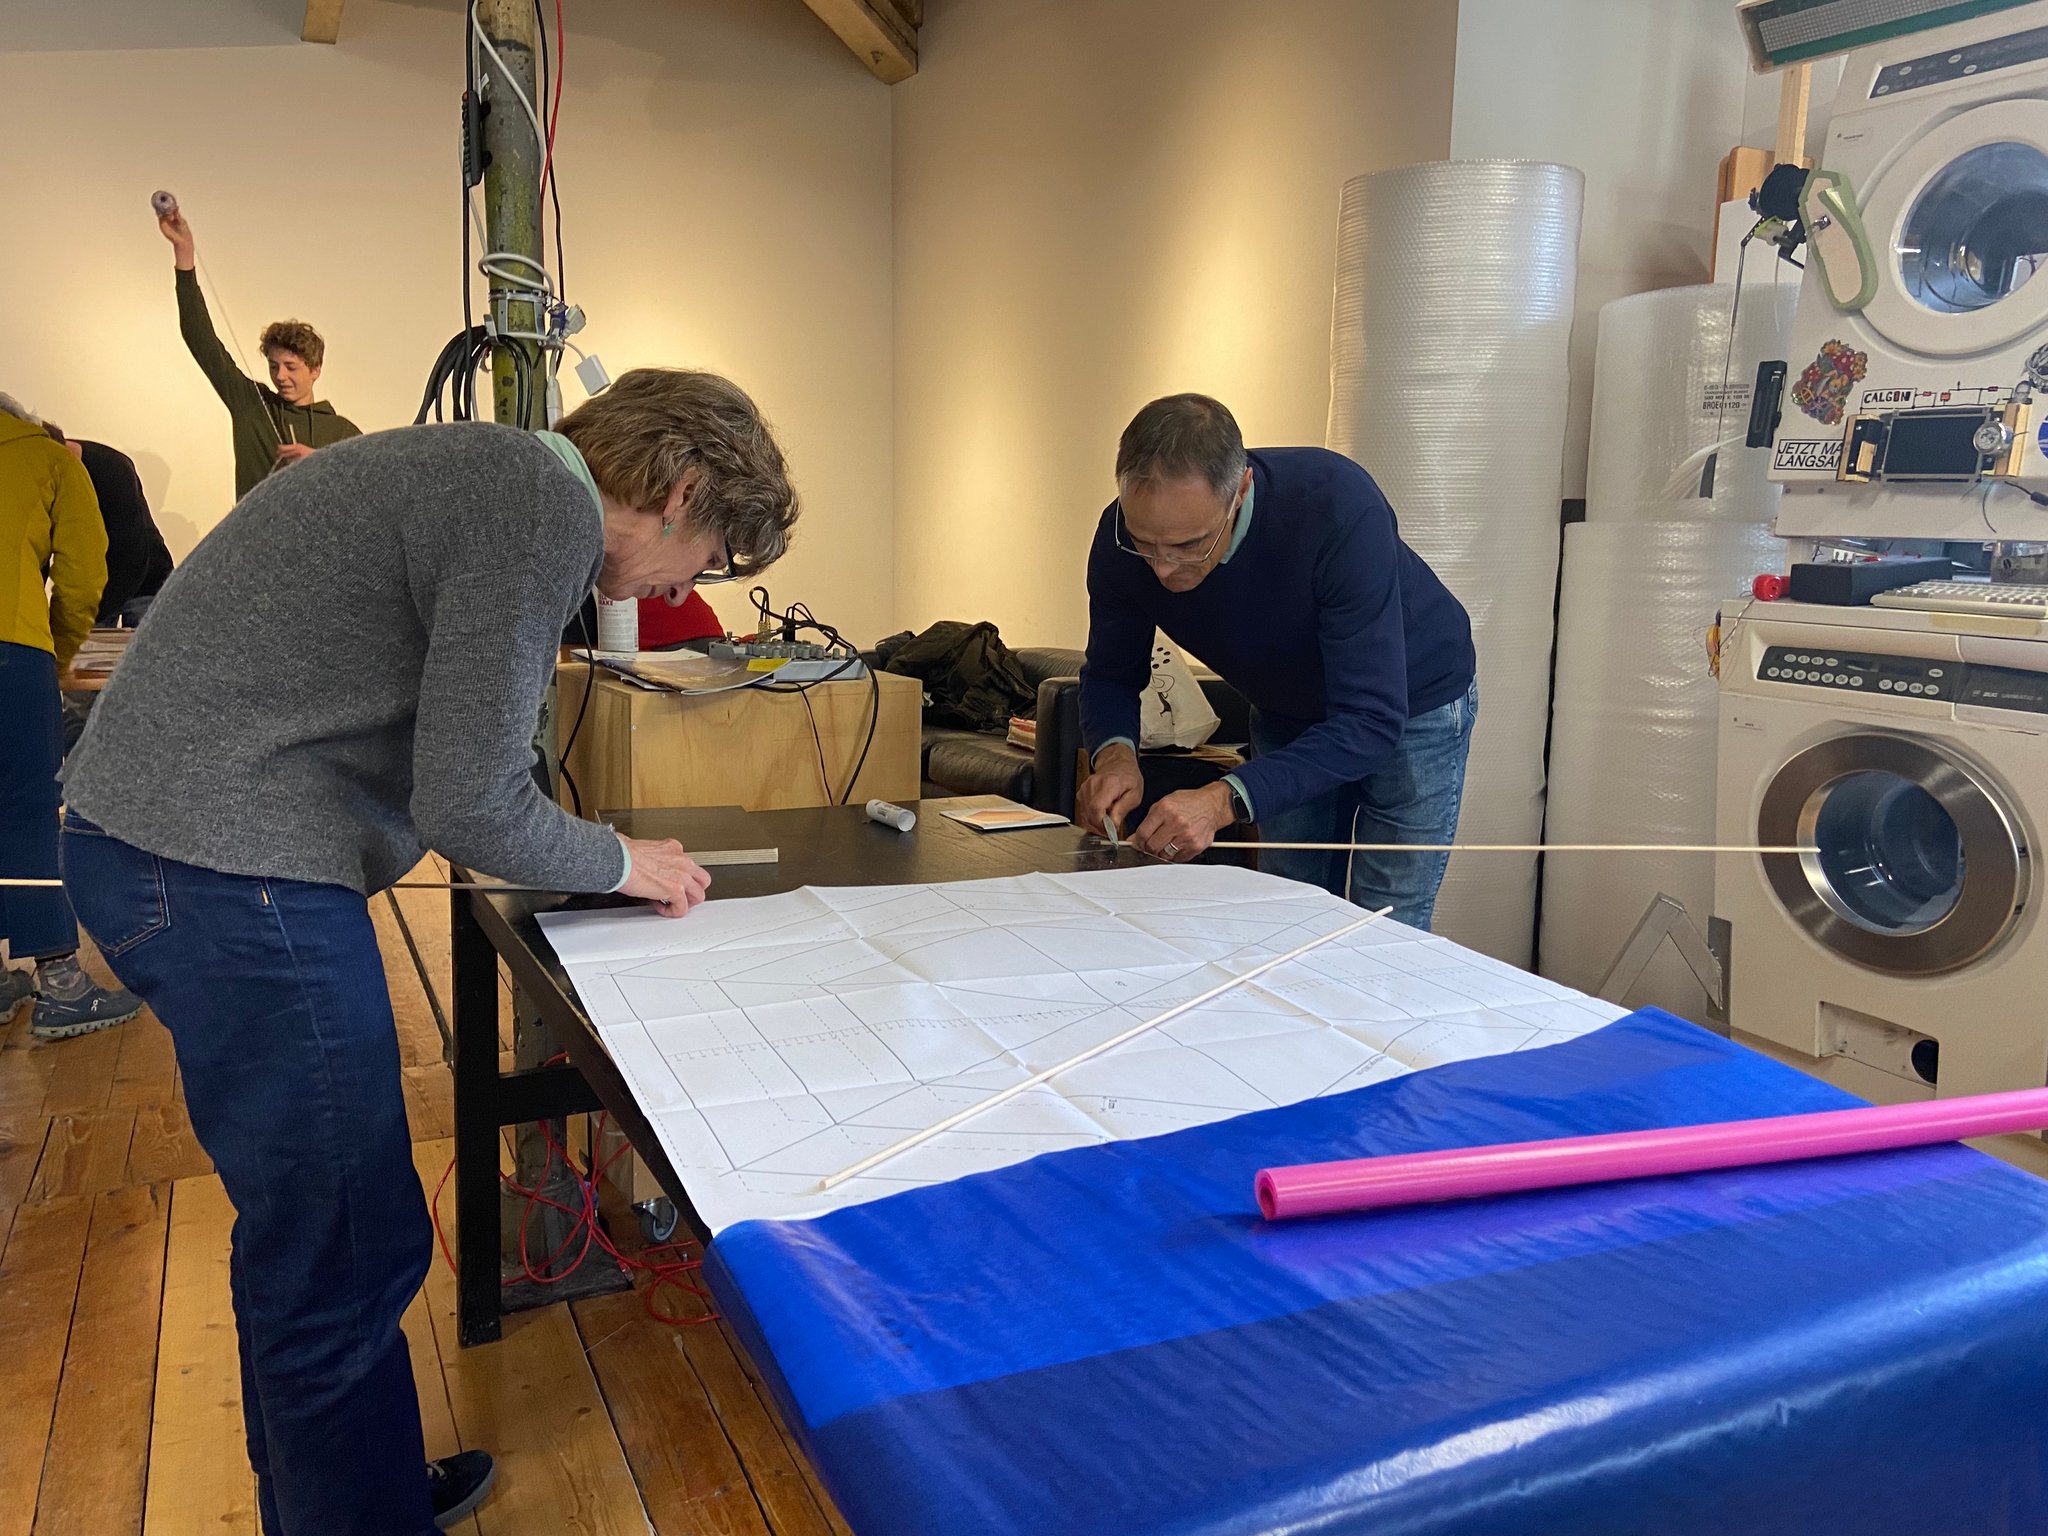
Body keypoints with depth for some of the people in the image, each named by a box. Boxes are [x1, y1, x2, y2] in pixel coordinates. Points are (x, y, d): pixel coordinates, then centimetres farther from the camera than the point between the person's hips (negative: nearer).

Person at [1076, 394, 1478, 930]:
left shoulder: (1338, 508, -39)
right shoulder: (1124, 536, -25)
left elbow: (1371, 719, -39)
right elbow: (1111, 675, -10)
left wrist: (1227, 800, -50)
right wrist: (1115, 751, -33)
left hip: (1412, 706, -4)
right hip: (1287, 714, 4)